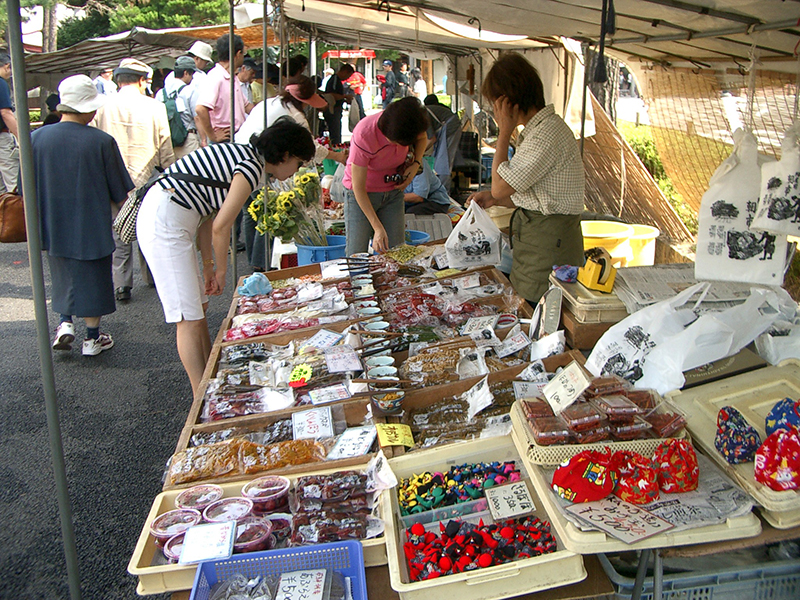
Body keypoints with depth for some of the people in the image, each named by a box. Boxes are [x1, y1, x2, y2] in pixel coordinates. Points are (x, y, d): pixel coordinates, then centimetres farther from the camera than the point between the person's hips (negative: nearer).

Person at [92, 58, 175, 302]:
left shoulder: (103, 107, -4)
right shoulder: (154, 107, -6)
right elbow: (165, 149, -1)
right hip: (146, 179, 0)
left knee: (119, 235, 7)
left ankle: (122, 285, 6)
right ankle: (151, 275, 29)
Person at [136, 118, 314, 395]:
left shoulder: (241, 155, 15)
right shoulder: (253, 167, -14)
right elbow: (221, 226, -16)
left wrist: (209, 266, 14)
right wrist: (221, 271, 0)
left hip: (161, 214, 10)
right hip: (164, 223, -10)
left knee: (200, 305, 16)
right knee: (190, 319, -8)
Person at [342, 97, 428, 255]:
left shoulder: (408, 126, -18)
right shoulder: (364, 135, -31)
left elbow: (422, 138, 10)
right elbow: (358, 188, -25)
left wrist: (415, 163, -10)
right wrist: (378, 228, -28)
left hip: (393, 191, 4)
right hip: (361, 195, -4)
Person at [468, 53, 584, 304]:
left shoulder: (546, 134, -20)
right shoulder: (538, 128, 13)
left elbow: (500, 187, -18)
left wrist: (504, 133, -12)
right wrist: (494, 199, 11)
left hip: (548, 240, -10)